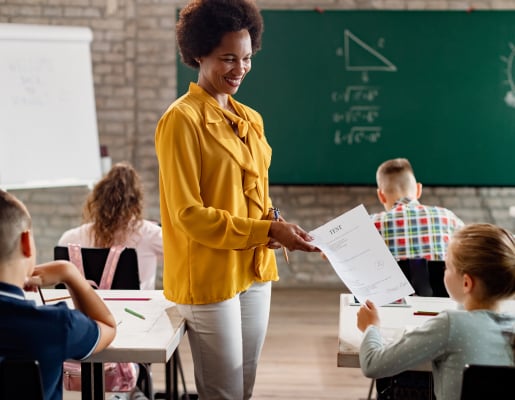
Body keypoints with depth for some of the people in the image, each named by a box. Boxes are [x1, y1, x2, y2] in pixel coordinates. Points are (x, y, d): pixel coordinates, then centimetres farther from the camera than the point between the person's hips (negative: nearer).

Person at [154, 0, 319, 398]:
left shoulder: (250, 120, 11)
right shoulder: (182, 119, -12)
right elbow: (188, 214, -16)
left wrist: (277, 225, -3)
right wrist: (267, 231, -20)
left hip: (255, 271, 7)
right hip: (209, 276, -7)